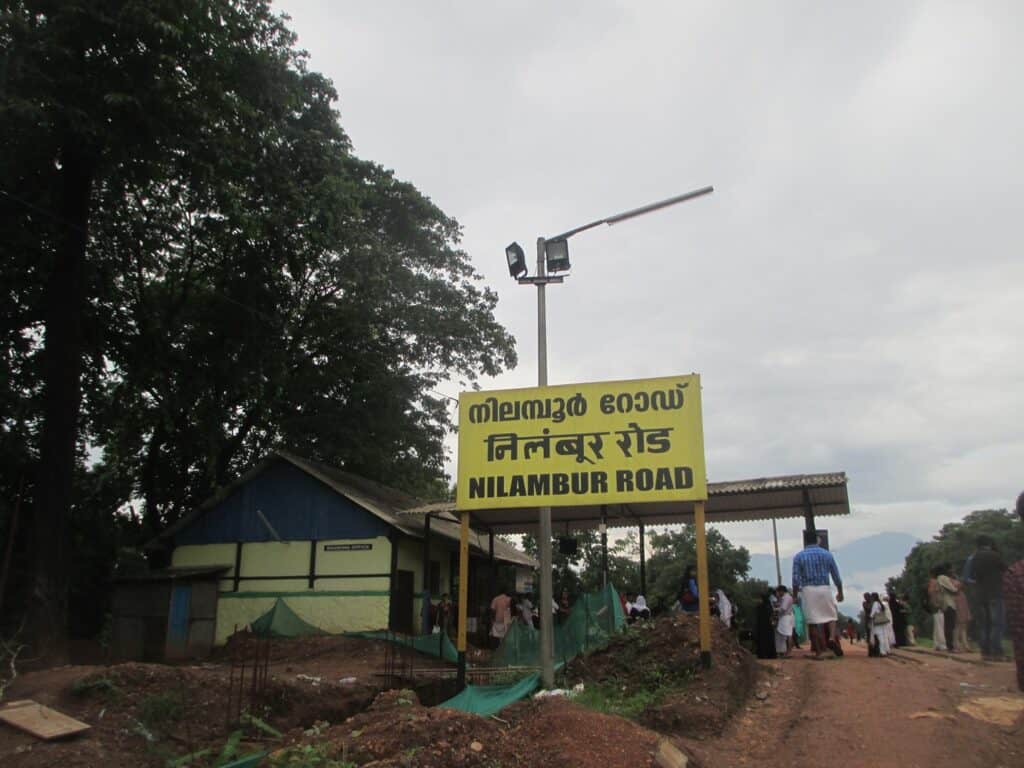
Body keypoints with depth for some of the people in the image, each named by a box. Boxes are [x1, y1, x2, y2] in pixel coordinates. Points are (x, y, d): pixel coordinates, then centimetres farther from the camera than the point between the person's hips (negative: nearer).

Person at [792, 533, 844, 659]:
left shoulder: (799, 556, 1)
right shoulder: (827, 554, 6)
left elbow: (796, 579, -4)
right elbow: (836, 576, 9)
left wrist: (794, 596, 4)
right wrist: (840, 592, 20)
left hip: (808, 590, -1)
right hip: (825, 589, 1)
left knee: (812, 621, 3)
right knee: (831, 615, 16)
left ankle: (818, 652, 2)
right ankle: (832, 637, -12)